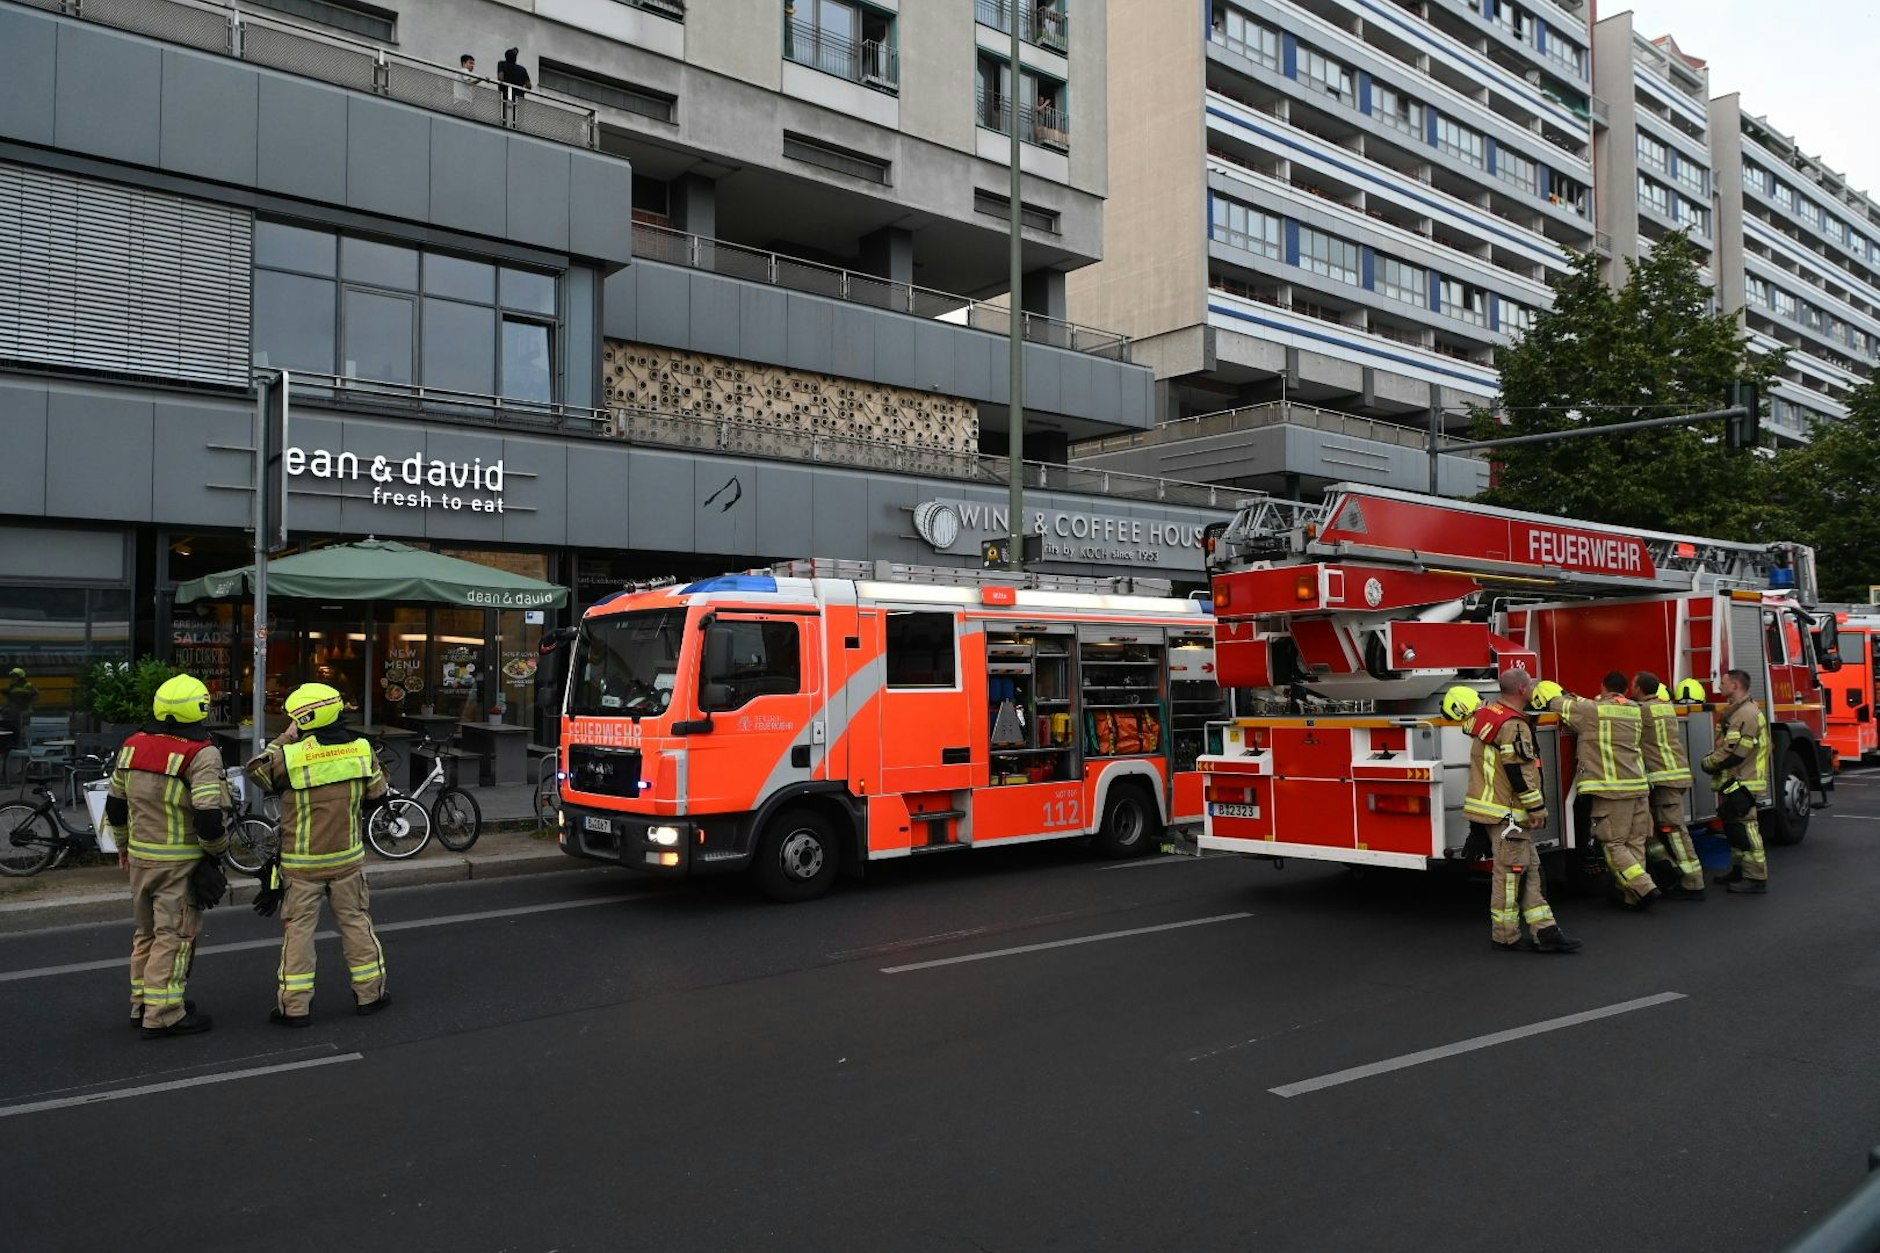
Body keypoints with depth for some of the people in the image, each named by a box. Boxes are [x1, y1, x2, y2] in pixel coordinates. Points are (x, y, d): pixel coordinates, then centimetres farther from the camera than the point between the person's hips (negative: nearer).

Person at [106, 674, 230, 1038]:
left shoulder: (133, 746, 4)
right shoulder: (201, 754, -18)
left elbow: (115, 803, 14)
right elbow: (208, 814, -25)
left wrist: (124, 844, 29)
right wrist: (216, 848, -6)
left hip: (140, 856, 7)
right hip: (181, 861, -7)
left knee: (148, 932, 20)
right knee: (175, 935, 1)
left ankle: (142, 1005, 31)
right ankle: (163, 1015, 4)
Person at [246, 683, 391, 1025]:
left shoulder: (290, 756, -16)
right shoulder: (361, 749, -5)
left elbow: (256, 771, 4)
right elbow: (377, 793, 7)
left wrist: (284, 739, 6)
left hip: (301, 864, -3)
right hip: (348, 859, 3)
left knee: (298, 928, 6)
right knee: (356, 922, 13)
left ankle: (295, 1005, 10)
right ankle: (369, 992, 20)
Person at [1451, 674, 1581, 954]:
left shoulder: (1487, 712, 10)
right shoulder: (1513, 725, -18)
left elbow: (1457, 697, 21)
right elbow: (1519, 772, -20)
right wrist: (1537, 807, -15)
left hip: (1488, 804, 10)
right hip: (1506, 813, -10)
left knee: (1531, 870, 11)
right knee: (1510, 873, -2)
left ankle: (1545, 931, 11)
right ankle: (1506, 936, 6)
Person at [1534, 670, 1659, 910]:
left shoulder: (1593, 710, -8)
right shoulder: (1634, 711, 12)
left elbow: (1555, 704, 1)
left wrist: (1567, 697, 22)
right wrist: (1574, 698, 25)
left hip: (1612, 789, -6)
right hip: (1639, 787, 6)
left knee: (1613, 845, 0)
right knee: (1635, 843, 11)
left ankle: (1644, 887, -11)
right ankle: (1631, 896, 13)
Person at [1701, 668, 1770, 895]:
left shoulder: (1746, 714, -18)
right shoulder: (1737, 711, 17)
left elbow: (1734, 751, -22)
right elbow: (1726, 745, 23)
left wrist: (1708, 763, -10)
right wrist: (1712, 760, 6)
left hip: (1741, 783, -11)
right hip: (1735, 782, 11)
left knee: (1744, 829, -8)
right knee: (1734, 828, 17)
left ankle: (1756, 878, -5)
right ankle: (1740, 871, 27)